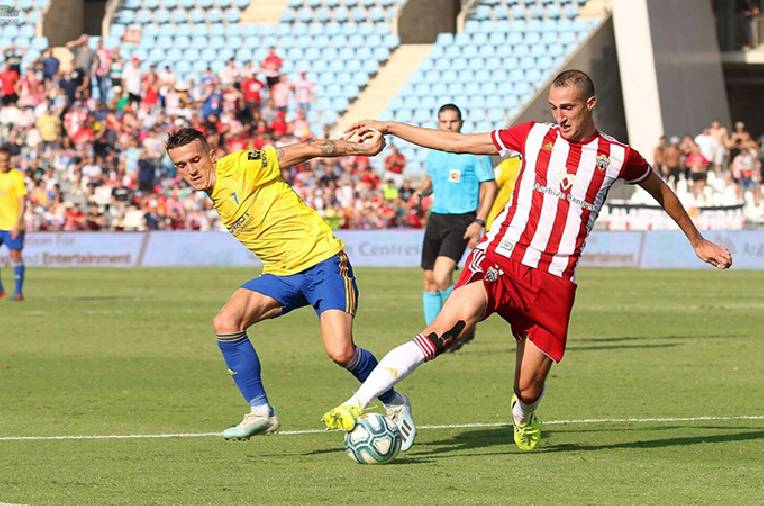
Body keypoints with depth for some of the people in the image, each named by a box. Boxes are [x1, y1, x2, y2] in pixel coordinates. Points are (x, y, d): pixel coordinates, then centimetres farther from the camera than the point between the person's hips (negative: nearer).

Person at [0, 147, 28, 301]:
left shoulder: (16, 177, -5)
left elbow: (22, 203, -8)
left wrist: (17, 224, -17)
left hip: (13, 225, -5)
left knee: (15, 254, -3)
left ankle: (18, 291, 3)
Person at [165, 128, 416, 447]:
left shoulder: (238, 167, -13)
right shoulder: (213, 196, 9)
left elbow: (306, 150, -11)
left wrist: (359, 148, -12)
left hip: (322, 261, -7)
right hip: (279, 274, 7)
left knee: (340, 352, -20)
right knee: (226, 323, -16)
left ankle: (393, 403, 9)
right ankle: (260, 411, -5)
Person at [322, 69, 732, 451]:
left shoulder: (617, 157, 5)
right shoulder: (534, 136, 6)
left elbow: (662, 192, 24)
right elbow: (457, 142, 12)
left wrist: (698, 242, 34)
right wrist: (388, 128, 11)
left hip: (553, 282, 1)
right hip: (501, 258, -1)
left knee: (529, 389, 0)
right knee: (456, 320, -30)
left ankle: (524, 416, 42)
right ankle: (356, 405, -36)